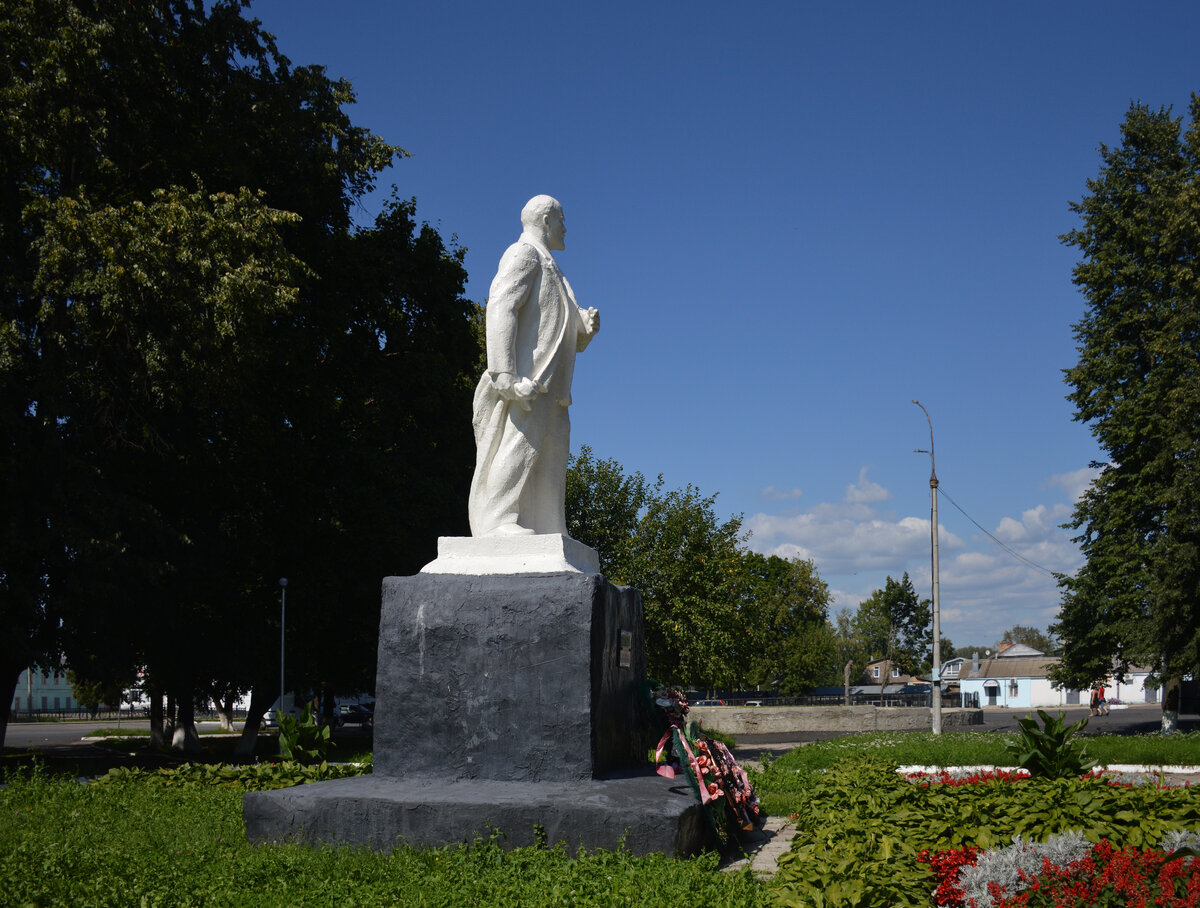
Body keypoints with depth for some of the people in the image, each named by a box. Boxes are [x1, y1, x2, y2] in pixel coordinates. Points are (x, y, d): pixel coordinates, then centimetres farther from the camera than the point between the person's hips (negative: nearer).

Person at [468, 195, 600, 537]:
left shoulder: (548, 268, 31)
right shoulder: (524, 254, 2)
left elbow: (564, 337, 30)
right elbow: (500, 310, -14)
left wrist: (585, 324, 6)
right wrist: (504, 374, -25)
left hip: (548, 386, 10)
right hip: (524, 379, -10)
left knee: (548, 452, 3)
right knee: (520, 443, -19)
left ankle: (545, 533, 1)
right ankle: (498, 522, -24)